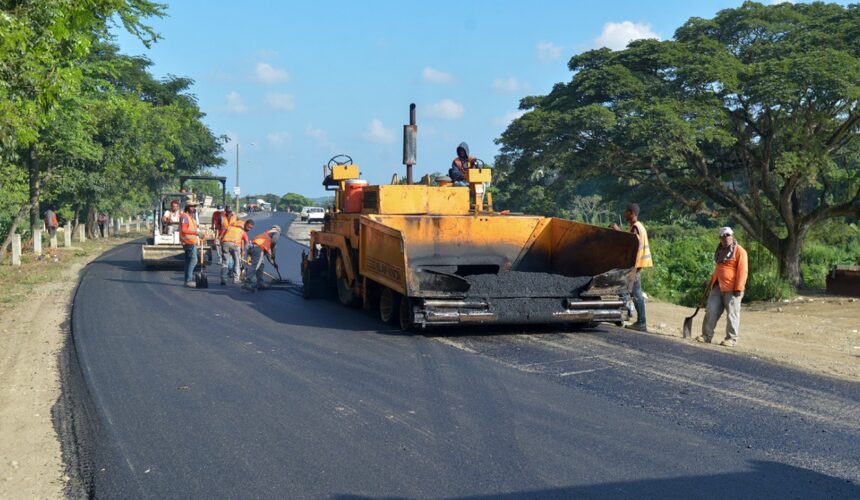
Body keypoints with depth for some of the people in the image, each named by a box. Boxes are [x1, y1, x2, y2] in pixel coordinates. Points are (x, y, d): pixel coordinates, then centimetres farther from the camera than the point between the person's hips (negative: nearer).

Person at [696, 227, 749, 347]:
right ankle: (706, 335, 9)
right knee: (711, 312, 4)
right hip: (718, 287, 7)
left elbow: (743, 271, -13)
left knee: (732, 314, -1)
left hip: (731, 289, -7)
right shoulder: (720, 250, 17)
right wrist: (711, 282, 27)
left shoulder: (739, 251, -7)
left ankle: (731, 339, 5)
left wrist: (738, 288, -19)